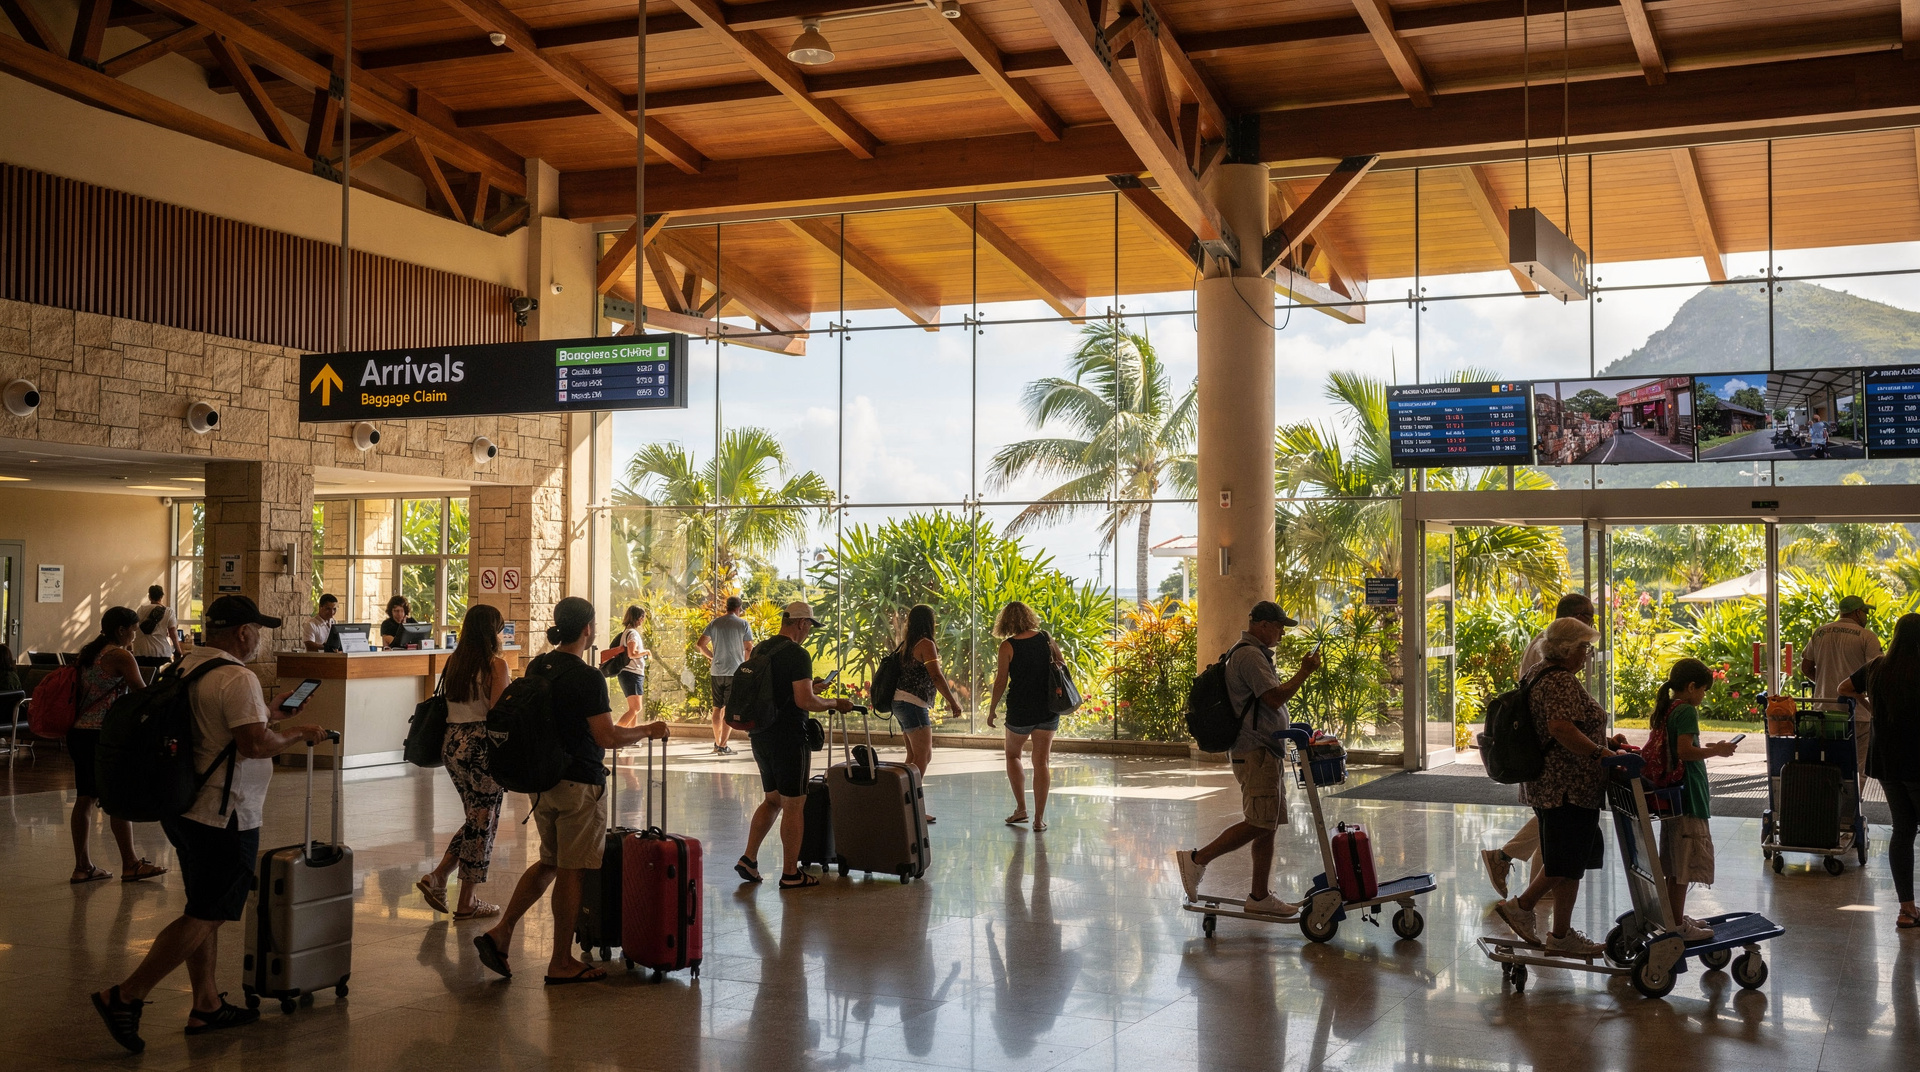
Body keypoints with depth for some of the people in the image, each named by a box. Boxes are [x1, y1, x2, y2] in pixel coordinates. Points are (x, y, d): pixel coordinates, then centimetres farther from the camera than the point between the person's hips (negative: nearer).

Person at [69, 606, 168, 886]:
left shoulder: (89, 652, 14)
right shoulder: (120, 656, -11)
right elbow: (143, 694, -14)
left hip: (78, 733, 9)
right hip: (102, 734, -9)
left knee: (85, 799, 10)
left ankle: (83, 867, 13)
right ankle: (130, 865, 6)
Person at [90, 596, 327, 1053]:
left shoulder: (186, 668, 11)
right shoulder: (237, 678, -18)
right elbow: (254, 744, -26)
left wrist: (267, 714, 25)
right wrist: (300, 735, -10)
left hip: (185, 807, 10)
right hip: (224, 816, -10)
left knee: (205, 912, 17)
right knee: (204, 917, -2)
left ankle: (207, 1006, 24)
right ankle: (125, 996, -2)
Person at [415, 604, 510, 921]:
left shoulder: (454, 661, 9)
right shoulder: (496, 664, -11)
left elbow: (449, 705, 12)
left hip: (452, 743, 7)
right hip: (482, 746, -7)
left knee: (476, 819, 20)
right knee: (482, 823, 3)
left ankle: (437, 877, 8)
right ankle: (467, 903, 9)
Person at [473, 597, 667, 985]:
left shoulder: (536, 668, 5)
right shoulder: (588, 678, -18)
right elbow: (607, 737, -21)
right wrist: (647, 731, -6)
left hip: (542, 778, 8)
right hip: (579, 783, -8)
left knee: (550, 862, 21)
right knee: (571, 871, 3)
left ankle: (500, 932, 11)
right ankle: (561, 964, 11)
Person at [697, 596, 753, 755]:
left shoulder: (715, 623, 5)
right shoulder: (743, 624, -4)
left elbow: (700, 644, 2)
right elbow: (749, 649, -5)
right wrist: (745, 663, 13)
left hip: (716, 671, 4)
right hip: (735, 671, -4)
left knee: (718, 708, 14)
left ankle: (717, 743, 20)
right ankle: (723, 746, -5)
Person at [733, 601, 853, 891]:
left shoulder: (759, 649, 11)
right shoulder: (797, 654, -16)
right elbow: (804, 701, -21)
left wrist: (808, 686, 25)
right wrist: (835, 704, -6)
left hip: (760, 735, 8)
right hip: (788, 737, -8)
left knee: (772, 799, 20)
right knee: (793, 804, 1)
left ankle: (749, 859, 14)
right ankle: (790, 874, 7)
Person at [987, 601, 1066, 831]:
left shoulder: (1008, 646, -10)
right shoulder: (1045, 639, 1)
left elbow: (1001, 683, -9)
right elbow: (1063, 665, 11)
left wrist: (991, 710, 1)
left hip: (1020, 709, -3)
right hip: (1048, 708, 3)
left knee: (1013, 755, 20)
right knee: (1042, 761, 5)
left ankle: (1021, 808, 14)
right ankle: (1039, 819, 3)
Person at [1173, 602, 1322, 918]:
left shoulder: (1253, 653, 21)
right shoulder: (1250, 655, -14)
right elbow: (1275, 697, -21)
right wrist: (1305, 672, -12)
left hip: (1265, 752, 11)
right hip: (1256, 752, -11)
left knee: (1267, 825, 9)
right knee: (1259, 823, -13)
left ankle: (1260, 897, 10)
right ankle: (1197, 859, -8)